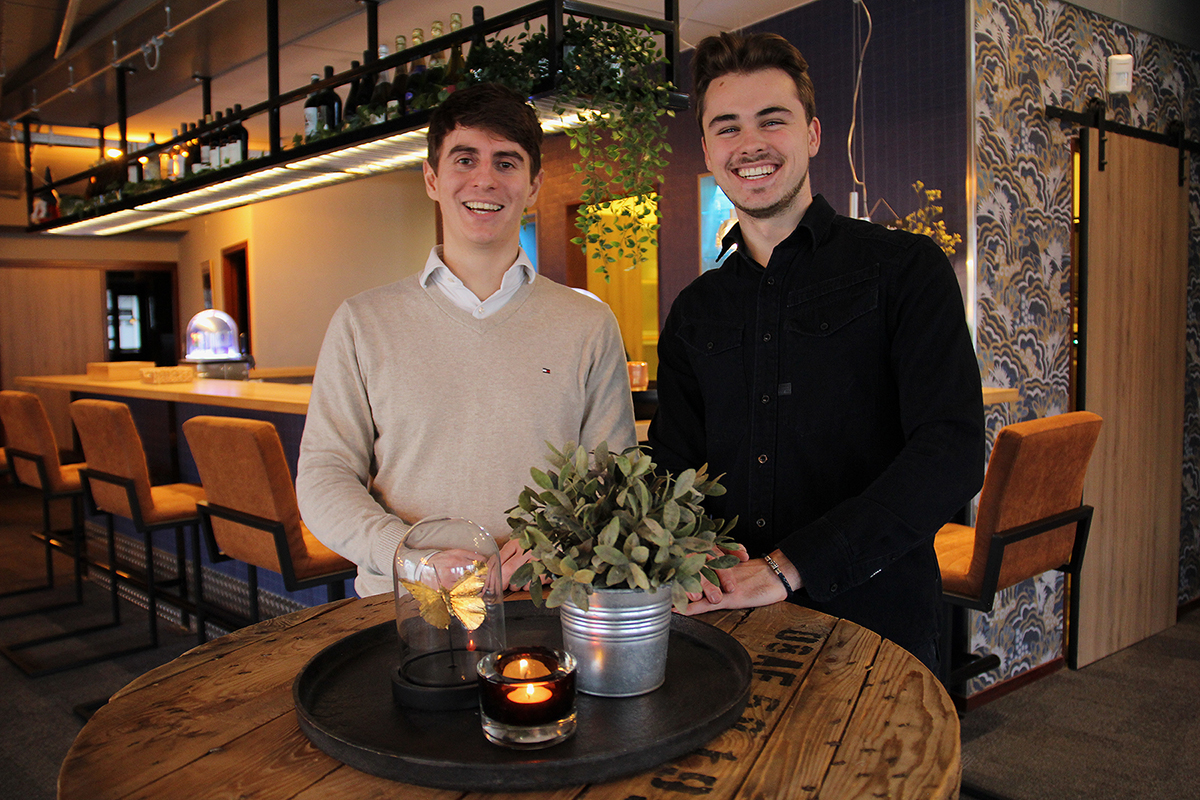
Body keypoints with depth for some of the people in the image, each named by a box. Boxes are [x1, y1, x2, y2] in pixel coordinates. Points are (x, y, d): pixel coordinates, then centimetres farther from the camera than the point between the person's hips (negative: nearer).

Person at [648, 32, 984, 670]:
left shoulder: (906, 269, -6)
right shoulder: (694, 313, 9)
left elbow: (951, 453, -17)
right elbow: (671, 465, 9)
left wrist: (788, 567, -24)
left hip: (875, 623, -3)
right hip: (727, 627, 4)